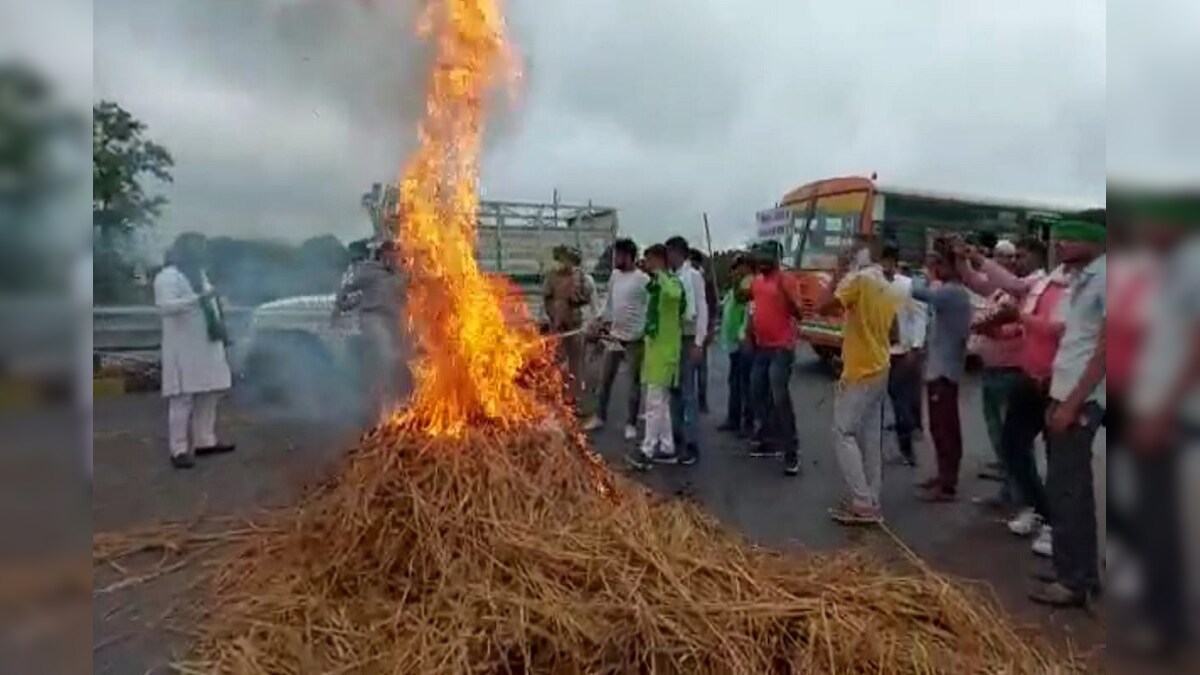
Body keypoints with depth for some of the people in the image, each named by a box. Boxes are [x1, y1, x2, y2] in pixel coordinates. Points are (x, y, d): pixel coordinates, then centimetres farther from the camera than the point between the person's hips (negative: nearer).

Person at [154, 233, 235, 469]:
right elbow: (164, 306, -24)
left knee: (209, 396, 11)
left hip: (208, 346, 8)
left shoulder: (200, 274, 18)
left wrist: (220, 328, 15)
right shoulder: (167, 276, -9)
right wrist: (198, 298, -32)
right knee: (183, 399, -6)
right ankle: (179, 450, -2)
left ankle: (205, 441, 21)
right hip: (184, 349, -8)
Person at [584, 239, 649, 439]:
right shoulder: (615, 275, 7)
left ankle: (631, 424, 16)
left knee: (634, 382, 6)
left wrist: (642, 334, -21)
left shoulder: (643, 279, -14)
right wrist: (602, 321, 10)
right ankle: (599, 417, 28)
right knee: (605, 379, 14)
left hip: (634, 339, -6)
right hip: (614, 336, 7)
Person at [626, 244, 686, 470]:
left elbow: (674, 294, -38)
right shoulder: (656, 285, 15)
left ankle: (647, 451, -1)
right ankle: (667, 449, 20)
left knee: (655, 402, -6)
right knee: (661, 401, 13)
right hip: (655, 346, 10)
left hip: (665, 348, -10)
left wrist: (659, 274, -28)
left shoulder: (673, 282, -12)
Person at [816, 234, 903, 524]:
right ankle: (871, 501, 16)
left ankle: (863, 504, -4)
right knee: (870, 436, 11)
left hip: (859, 372, -9)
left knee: (844, 433, -4)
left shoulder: (858, 279, -14)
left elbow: (823, 307, -19)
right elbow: (891, 330, 19)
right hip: (879, 370, 9)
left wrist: (838, 275, -10)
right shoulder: (887, 288, 13)